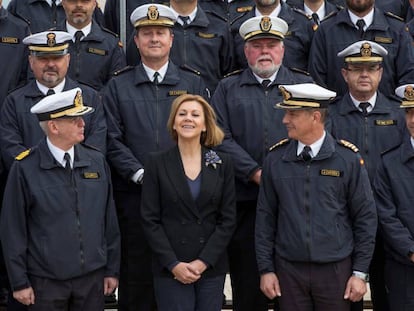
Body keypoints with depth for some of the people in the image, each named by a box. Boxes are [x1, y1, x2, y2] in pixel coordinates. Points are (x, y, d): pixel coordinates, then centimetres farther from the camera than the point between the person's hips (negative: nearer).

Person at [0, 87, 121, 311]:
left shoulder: (97, 161, 3)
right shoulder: (25, 168, -8)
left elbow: (109, 220, 8)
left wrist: (112, 269, 9)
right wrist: (19, 282, -5)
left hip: (92, 277, 3)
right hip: (46, 281, -3)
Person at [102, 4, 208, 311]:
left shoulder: (194, 84, 10)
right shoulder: (117, 87, 8)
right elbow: (113, 140, 1)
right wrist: (140, 174, -11)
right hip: (134, 194, 0)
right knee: (136, 271, 2)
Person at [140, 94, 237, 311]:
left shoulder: (222, 164, 6)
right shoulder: (157, 163, 2)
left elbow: (228, 220, 3)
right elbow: (150, 220, -1)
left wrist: (203, 262, -7)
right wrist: (173, 264, -10)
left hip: (211, 267, 2)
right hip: (170, 269, -1)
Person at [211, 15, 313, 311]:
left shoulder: (305, 85, 12)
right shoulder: (228, 89, 12)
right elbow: (222, 139, 0)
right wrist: (256, 173, -12)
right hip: (246, 201, 0)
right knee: (247, 287, 4)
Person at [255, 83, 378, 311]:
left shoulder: (348, 159, -4)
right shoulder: (275, 159, 2)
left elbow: (365, 217, -1)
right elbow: (265, 216, 6)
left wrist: (360, 273, -3)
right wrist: (266, 269, 2)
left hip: (335, 270, -1)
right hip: (288, 269, 2)